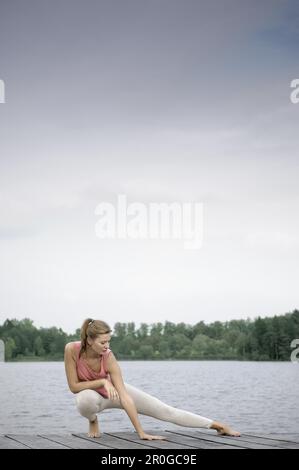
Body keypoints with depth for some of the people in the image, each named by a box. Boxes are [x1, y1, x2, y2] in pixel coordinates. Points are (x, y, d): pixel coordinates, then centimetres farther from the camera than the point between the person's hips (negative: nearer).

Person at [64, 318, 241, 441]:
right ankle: (93, 421, -4)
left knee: (164, 410, -8)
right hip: (91, 393, 0)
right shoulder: (72, 349, -32)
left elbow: (125, 397, -35)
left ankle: (216, 425, 1)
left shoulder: (109, 358, -33)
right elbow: (74, 386, -26)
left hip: (113, 389, 0)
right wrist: (102, 382, -34)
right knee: (86, 401, -40)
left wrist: (141, 432, -38)